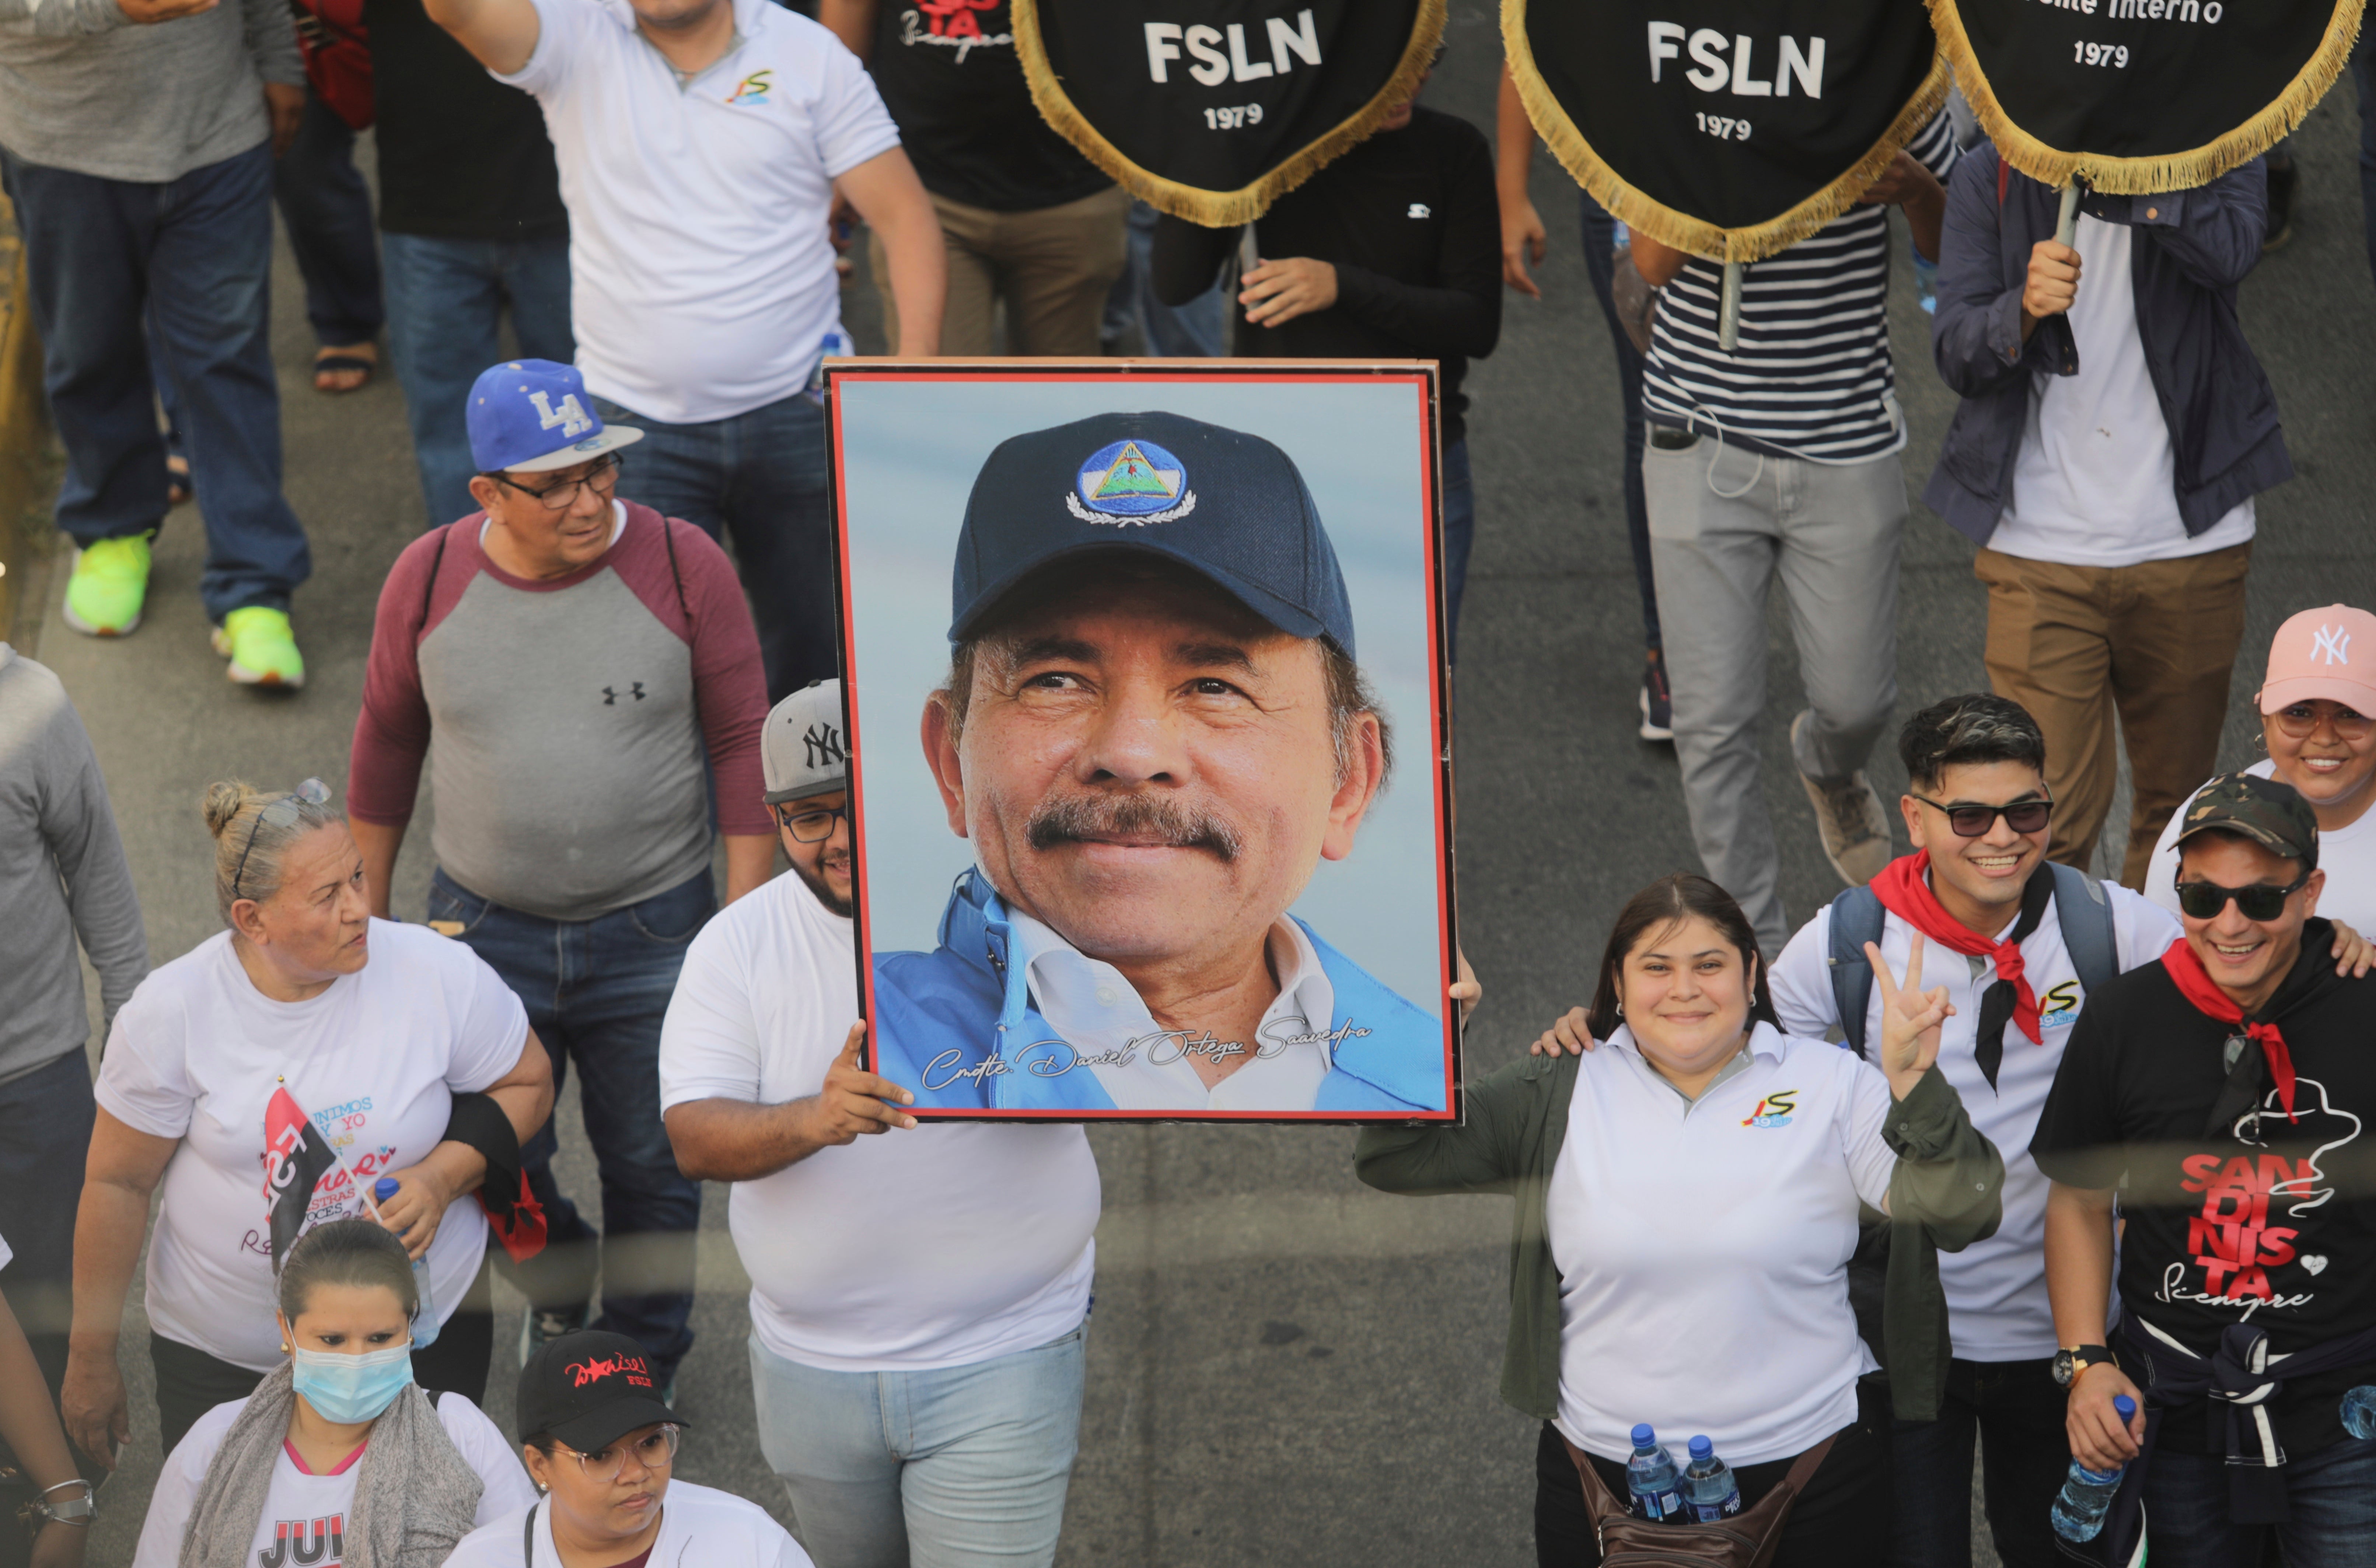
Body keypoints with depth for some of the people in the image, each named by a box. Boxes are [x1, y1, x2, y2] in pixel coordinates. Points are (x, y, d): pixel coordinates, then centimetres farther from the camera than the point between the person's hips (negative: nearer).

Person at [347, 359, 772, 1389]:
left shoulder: (682, 568, -13)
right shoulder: (429, 581, -8)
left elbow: (741, 742, -7)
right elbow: (388, 737, 6)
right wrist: (364, 912, 11)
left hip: (651, 929, -1)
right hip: (485, 927, 1)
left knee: (651, 1165, 12)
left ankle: (644, 1357, 35)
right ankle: (556, 1283, 45)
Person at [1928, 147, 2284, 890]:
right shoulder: (1991, 179, 3)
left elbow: (2228, 251, -20)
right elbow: (1956, 351, -3)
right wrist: (2026, 307, -24)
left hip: (2190, 545, 1)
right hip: (2040, 552, -1)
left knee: (2176, 803, 12)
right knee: (2048, 822, -10)